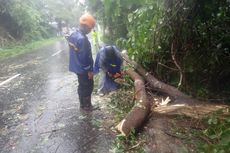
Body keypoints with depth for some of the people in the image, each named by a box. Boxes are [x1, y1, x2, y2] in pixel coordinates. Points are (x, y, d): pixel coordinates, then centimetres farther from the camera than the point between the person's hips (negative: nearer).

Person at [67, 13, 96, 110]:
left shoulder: (73, 35, 4)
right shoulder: (82, 39, -26)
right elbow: (85, 57, -25)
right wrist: (90, 70, -15)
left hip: (76, 67, 9)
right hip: (83, 69, -9)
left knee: (82, 86, 21)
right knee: (88, 87, 8)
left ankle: (82, 104, 34)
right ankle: (86, 105, 22)